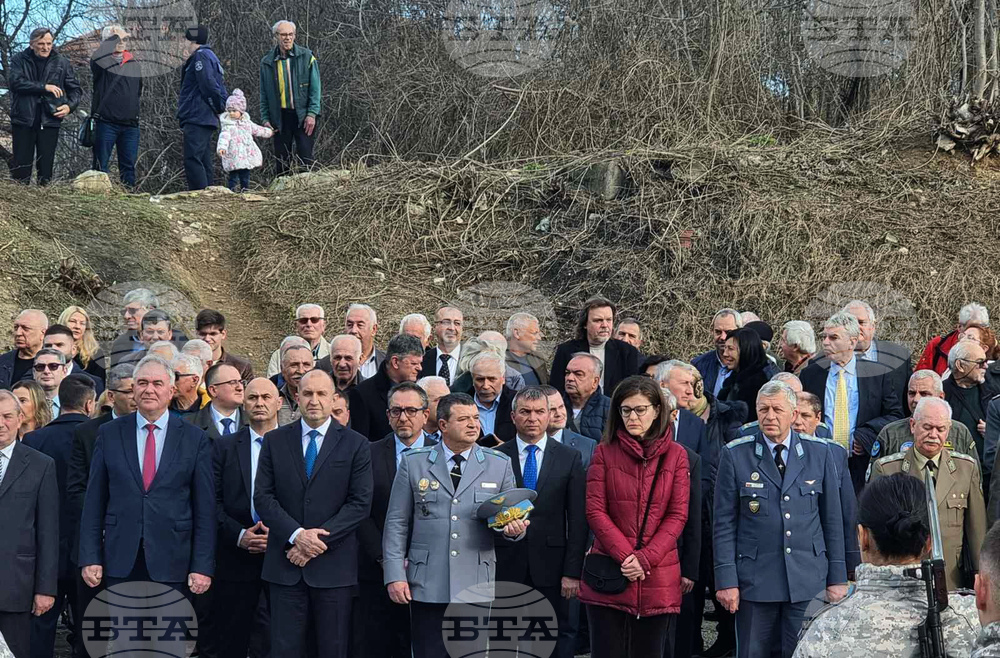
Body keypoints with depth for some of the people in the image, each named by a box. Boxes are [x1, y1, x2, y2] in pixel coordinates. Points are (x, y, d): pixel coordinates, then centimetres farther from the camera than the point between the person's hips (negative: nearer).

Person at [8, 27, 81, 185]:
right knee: (21, 168, 0)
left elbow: (75, 89, 14)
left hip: (50, 121, 1)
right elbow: (15, 82, -13)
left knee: (46, 167, 3)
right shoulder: (19, 60, 3)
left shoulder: (62, 63, 7)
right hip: (23, 120, -1)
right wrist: (44, 87, -17)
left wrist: (70, 106, -6)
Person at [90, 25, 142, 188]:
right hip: (106, 122, -4)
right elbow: (96, 58, -27)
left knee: (129, 165, 6)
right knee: (101, 164, -2)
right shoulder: (102, 61, 0)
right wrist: (115, 37, -17)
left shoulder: (135, 64, 15)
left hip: (130, 124, 4)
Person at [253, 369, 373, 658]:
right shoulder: (275, 441, 8)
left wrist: (320, 540, -12)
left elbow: (360, 503, -3)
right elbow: (263, 497, 2)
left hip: (333, 566, -1)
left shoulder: (355, 445, 3)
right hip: (285, 565, 1)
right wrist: (296, 535, -12)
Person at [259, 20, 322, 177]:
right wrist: (265, 119, 4)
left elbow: (315, 88, -2)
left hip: (303, 116, -3)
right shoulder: (267, 62, 8)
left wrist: (312, 114, -10)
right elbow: (264, 94, 13)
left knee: (305, 158, -6)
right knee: (282, 160, 6)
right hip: (279, 117, 3)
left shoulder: (306, 57, 1)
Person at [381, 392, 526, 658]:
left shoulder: (499, 464, 8)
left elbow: (510, 516, 12)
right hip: (427, 586, -1)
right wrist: (394, 575, -2)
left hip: (477, 586, 1)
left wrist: (513, 529, -13)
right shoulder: (413, 463, 6)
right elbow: (396, 523, 5)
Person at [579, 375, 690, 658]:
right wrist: (625, 557, -12)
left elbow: (677, 515, 0)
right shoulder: (604, 452, 5)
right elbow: (595, 511, -1)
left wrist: (645, 558, -11)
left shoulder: (676, 455, 5)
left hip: (658, 578, 0)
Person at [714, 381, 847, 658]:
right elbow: (724, 523, 0)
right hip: (754, 580, -1)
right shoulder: (735, 455, 0)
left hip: (808, 581, 1)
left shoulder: (819, 453, 4)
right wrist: (726, 579, -6)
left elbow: (833, 518, 7)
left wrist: (837, 577, 5)